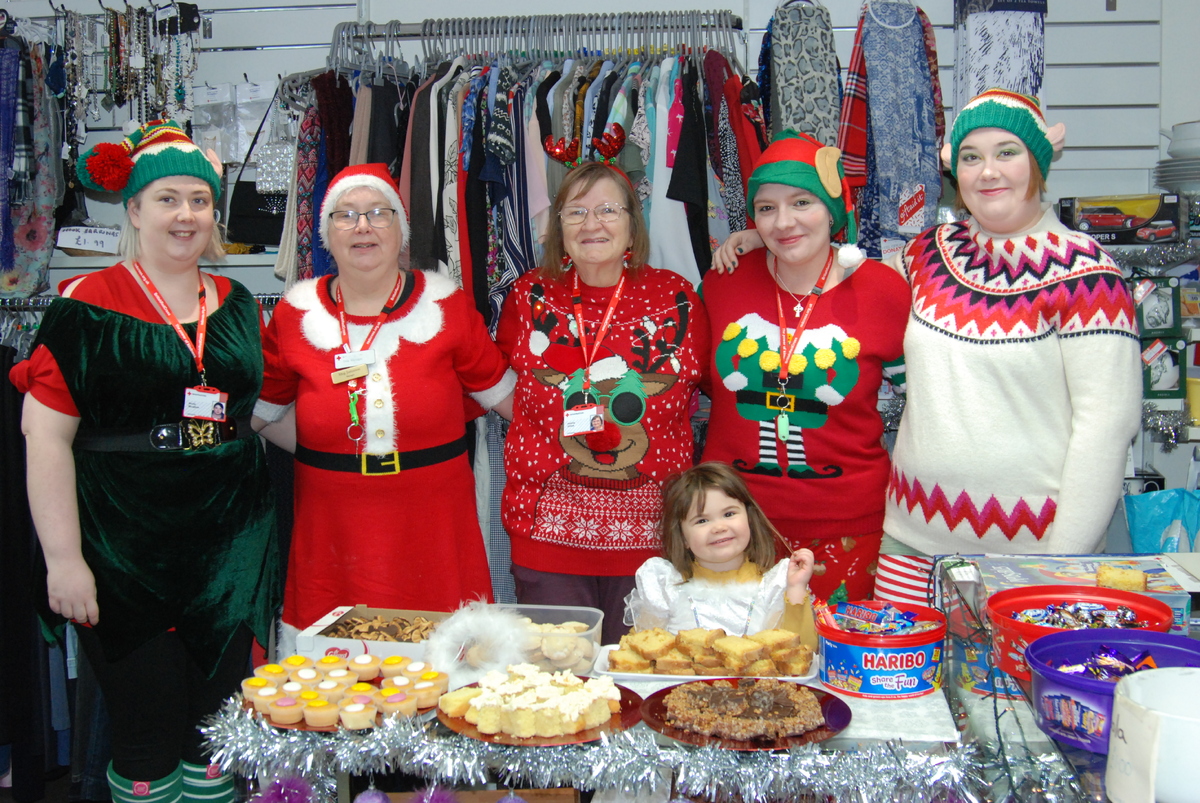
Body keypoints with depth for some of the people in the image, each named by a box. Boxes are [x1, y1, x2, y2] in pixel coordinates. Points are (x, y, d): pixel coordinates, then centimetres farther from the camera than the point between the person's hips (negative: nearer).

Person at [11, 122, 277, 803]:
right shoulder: (90, 306, -4)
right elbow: (46, 438, -8)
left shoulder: (236, 305, 11)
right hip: (126, 546, -4)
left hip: (230, 542, 4)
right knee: (147, 731, 3)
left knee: (218, 724, 11)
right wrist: (64, 558, -13)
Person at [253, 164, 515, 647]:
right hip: (334, 535, 1)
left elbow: (502, 393, 9)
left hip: (432, 532, 0)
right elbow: (260, 411, 17)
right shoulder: (296, 315, 4)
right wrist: (312, 445, 6)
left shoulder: (444, 304, 2)